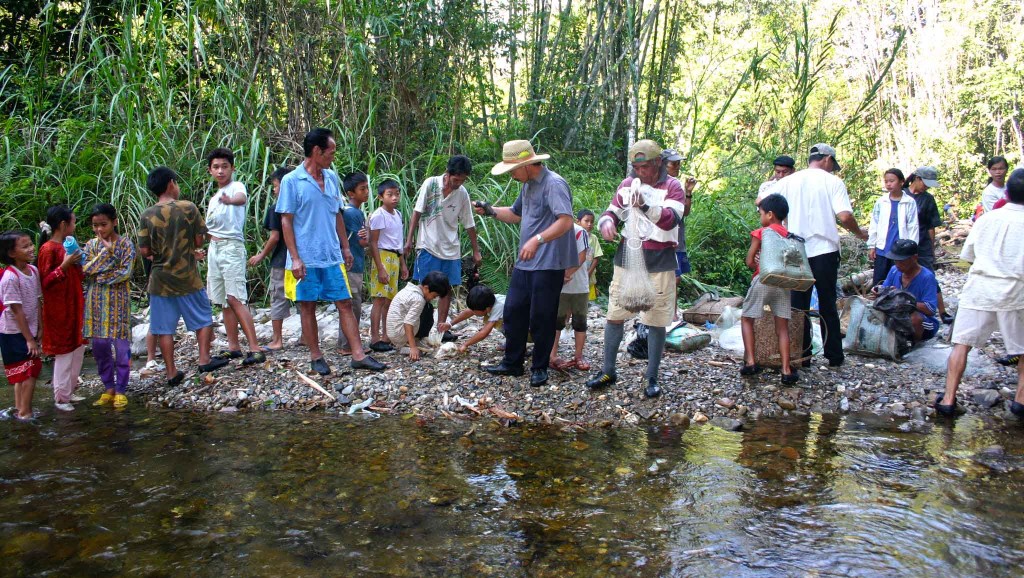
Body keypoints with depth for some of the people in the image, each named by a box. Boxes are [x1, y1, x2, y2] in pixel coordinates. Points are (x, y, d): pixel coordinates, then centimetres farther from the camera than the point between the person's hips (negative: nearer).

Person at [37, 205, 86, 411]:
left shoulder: (68, 245, 11)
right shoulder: (48, 249, -15)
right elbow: (45, 281, -16)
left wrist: (77, 263, 5)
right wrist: (64, 265, -25)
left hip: (74, 307, 8)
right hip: (59, 309, -8)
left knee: (78, 348, 13)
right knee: (64, 352, -1)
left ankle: (70, 390, 25)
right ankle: (61, 398, 10)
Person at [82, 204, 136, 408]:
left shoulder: (125, 244, -4)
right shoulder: (91, 244, 7)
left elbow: (125, 273, -12)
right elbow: (86, 269, -7)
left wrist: (101, 277, -12)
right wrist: (106, 250, -13)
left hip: (118, 300, -3)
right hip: (96, 301, 4)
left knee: (121, 345, -1)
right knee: (99, 346, 7)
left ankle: (121, 391, 11)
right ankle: (108, 389, 20)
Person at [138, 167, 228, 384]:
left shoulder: (147, 215, -5)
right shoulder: (188, 208, -8)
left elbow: (144, 251, -5)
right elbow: (199, 241, -4)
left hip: (160, 280, 2)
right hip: (188, 277, -1)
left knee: (164, 329, 7)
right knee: (203, 319, 16)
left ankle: (172, 373, 10)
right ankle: (204, 360, 16)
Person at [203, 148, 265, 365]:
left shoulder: (236, 186, -5)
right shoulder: (214, 198, 21)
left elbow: (242, 198, -33)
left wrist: (230, 200, -54)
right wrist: (204, 231, 9)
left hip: (232, 246, -9)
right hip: (214, 248, 9)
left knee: (235, 298, -16)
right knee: (223, 300, 9)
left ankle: (255, 349, -18)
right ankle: (233, 346, 16)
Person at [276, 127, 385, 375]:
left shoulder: (332, 178, 9)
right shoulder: (291, 181, -7)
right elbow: (286, 221, -8)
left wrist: (345, 247, 14)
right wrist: (295, 258, -13)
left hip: (332, 256, 5)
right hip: (306, 259, -5)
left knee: (345, 303, 3)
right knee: (308, 306, 6)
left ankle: (358, 355, 6)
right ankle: (316, 357, 18)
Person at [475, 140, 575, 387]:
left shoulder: (553, 184, -16)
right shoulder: (528, 185, 14)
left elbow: (566, 221, -27)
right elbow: (516, 214, 27)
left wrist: (537, 240, -37)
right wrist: (490, 211, 10)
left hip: (548, 264, -9)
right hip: (525, 262, 9)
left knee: (541, 318, 1)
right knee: (513, 311, 12)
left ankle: (540, 368, 16)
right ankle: (512, 363, 24)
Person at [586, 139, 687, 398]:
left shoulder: (672, 187, -4)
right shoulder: (626, 184, 9)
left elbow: (671, 220, -20)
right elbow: (611, 212, 17)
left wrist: (646, 206, -38)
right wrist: (606, 223, -8)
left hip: (659, 263, -4)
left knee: (656, 322, 2)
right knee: (614, 316, 5)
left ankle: (652, 379, 13)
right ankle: (608, 371, 18)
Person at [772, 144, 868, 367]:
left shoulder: (787, 182, 6)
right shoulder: (833, 182, -2)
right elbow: (845, 216, -12)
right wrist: (860, 234, 6)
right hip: (825, 250, -1)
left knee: (798, 306, 8)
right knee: (827, 305, 9)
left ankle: (801, 356, 8)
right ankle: (834, 356, 14)